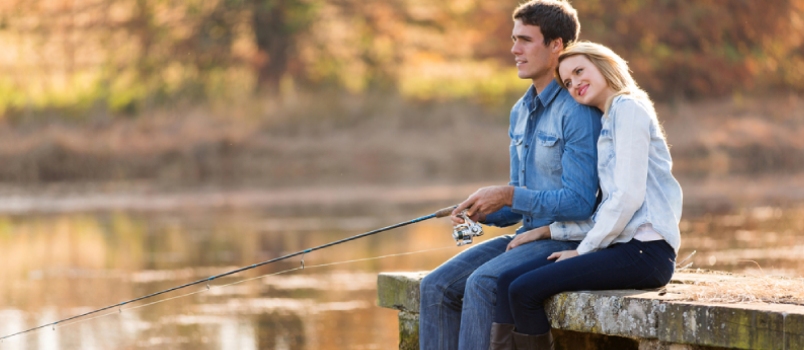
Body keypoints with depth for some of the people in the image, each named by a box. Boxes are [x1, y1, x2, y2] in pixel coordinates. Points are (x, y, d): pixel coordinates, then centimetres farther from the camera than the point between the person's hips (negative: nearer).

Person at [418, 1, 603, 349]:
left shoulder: (577, 112, -14)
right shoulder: (521, 112, 15)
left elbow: (580, 203, -20)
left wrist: (509, 195, -20)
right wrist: (481, 212, -1)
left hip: (565, 240, -9)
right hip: (528, 235, 9)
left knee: (482, 284, -31)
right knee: (437, 287, -9)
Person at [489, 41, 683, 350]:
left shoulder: (628, 108, -5)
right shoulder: (608, 120, 24)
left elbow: (629, 196, -14)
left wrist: (584, 250, -9)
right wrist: (550, 230, 11)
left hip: (645, 251, -9)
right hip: (623, 245, 9)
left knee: (525, 290, -19)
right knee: (508, 280, -3)